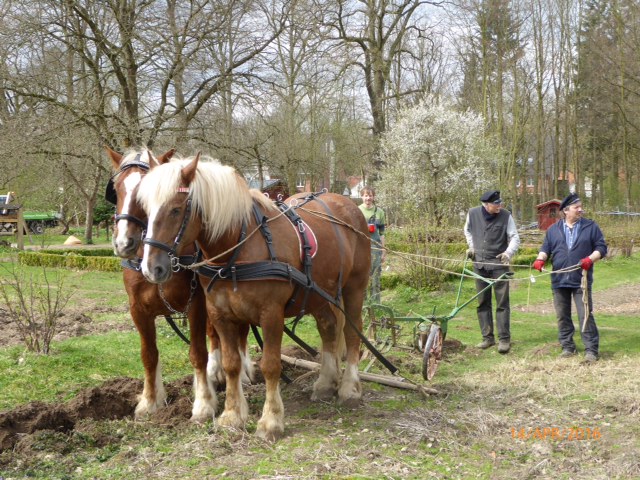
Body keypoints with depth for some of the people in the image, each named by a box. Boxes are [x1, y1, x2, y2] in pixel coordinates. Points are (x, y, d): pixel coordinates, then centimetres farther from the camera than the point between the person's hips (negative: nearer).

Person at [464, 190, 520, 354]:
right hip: (479, 264, 3)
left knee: (502, 302, -4)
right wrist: (472, 246, 7)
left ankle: (504, 339, 0)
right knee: (482, 303, 9)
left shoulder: (505, 216, -9)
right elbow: (468, 230, 18)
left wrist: (508, 253, -23)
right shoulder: (473, 214, -3)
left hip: (499, 263, -3)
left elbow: (514, 237, -6)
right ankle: (487, 337, 18)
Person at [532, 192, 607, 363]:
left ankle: (591, 350, -3)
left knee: (585, 315, -6)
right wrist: (540, 259, -9)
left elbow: (601, 247, 3)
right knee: (562, 316, 8)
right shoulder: (553, 229, 11)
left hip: (581, 280, -3)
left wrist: (590, 259, -14)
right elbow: (546, 248, 12)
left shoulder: (591, 227, 4)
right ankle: (567, 347, 18)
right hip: (559, 280, 3)